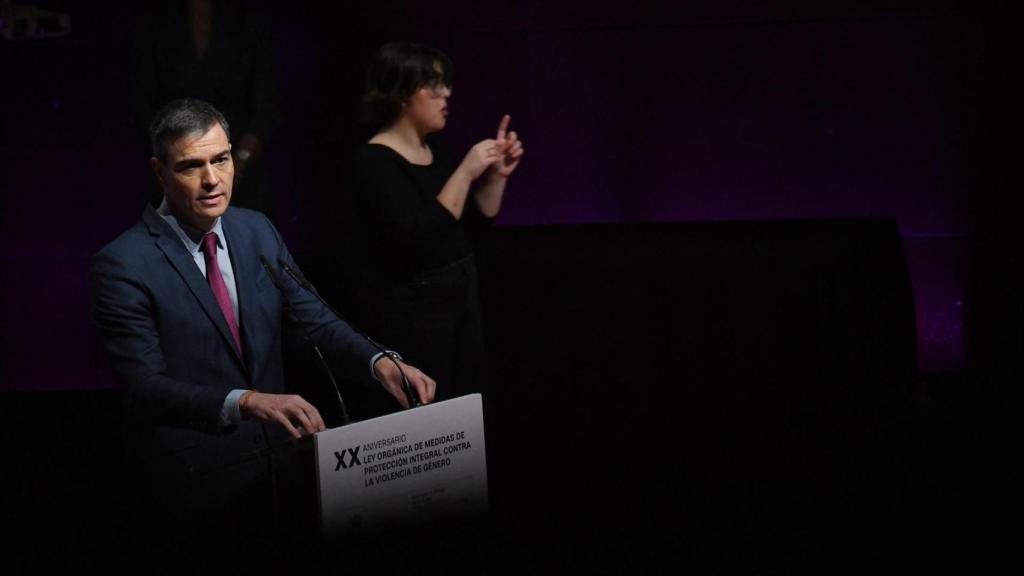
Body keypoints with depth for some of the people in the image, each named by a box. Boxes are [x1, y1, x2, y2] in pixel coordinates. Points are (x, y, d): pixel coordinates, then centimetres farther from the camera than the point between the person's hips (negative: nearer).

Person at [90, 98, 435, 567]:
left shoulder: (257, 230, 3)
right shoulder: (122, 265, -16)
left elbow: (317, 321, 2)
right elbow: (145, 388, -23)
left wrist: (379, 363, -19)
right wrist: (246, 402, -38)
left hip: (277, 457, 5)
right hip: (194, 480, -5)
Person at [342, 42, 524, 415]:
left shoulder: (434, 149, 9)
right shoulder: (374, 163, -15)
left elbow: (473, 226, 17)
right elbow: (418, 241, -26)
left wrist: (497, 176, 2)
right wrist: (465, 173, -23)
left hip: (460, 298, 8)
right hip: (410, 312, -8)